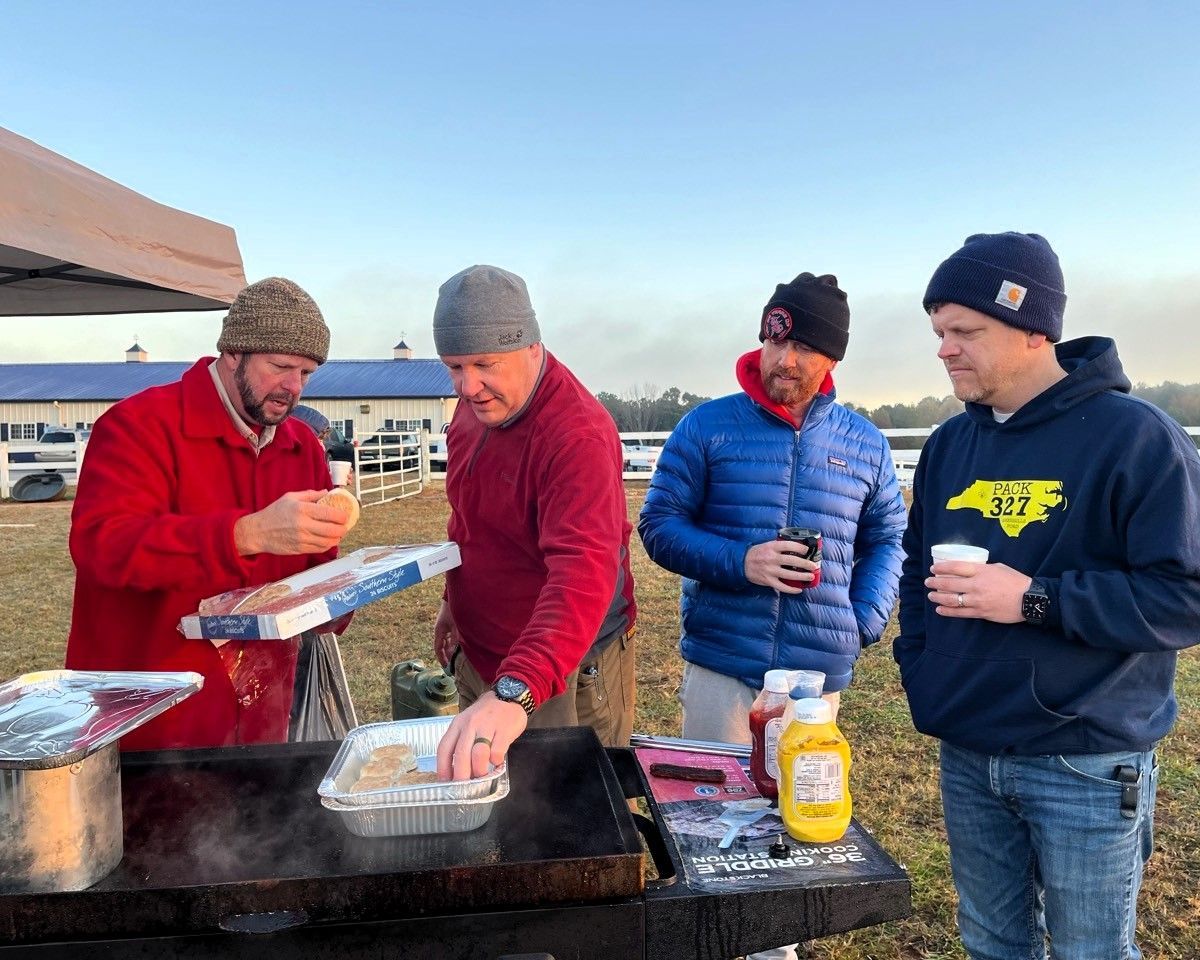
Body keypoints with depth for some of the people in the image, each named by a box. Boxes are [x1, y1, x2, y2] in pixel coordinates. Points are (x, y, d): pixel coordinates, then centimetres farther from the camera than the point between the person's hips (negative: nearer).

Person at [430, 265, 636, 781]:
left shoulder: (576, 435, -30)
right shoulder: (477, 403, -1)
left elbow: (583, 573, -44)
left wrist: (514, 694, -55)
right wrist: (454, 599, 19)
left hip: (563, 673, -8)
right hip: (477, 659, 8)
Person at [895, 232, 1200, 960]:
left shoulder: (1137, 437, -14)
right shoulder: (949, 444, 5)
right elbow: (917, 568, 15)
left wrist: (1035, 600, -25)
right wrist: (919, 673, 4)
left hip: (1088, 765, -5)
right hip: (967, 756, 5)